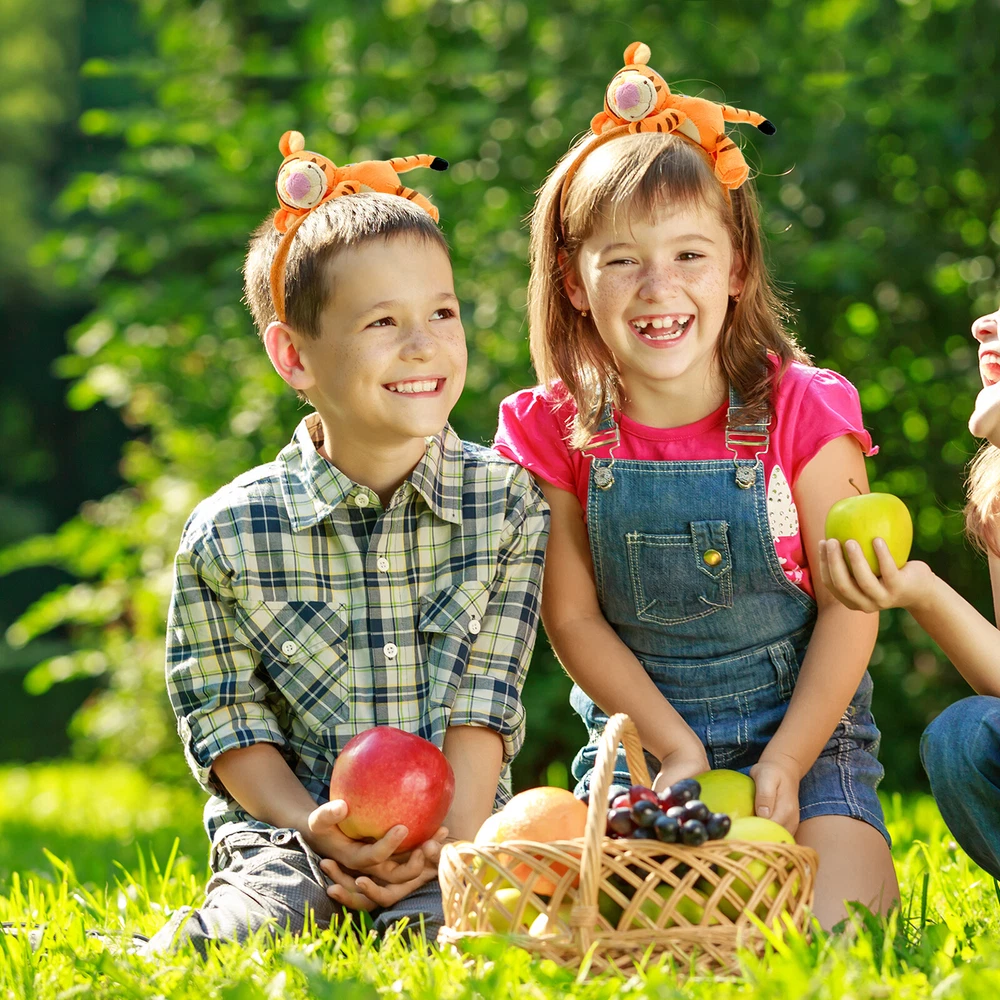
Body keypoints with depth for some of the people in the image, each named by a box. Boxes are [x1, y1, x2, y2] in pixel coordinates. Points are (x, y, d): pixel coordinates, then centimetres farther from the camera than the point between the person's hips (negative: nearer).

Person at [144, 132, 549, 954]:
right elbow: (226, 723, 1)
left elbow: (485, 701, -3)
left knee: (446, 931, -30)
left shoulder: (507, 503, 0)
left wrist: (450, 836, -17)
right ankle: (186, 937, -4)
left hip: (451, 833, 1)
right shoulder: (228, 533, -3)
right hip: (288, 831, -1)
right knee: (246, 942, -31)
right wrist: (313, 824, -16)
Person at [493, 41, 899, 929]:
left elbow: (849, 605, -6)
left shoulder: (801, 410, -7)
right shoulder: (555, 432, -4)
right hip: (637, 735, 1)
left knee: (828, 930, -23)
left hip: (805, 728, -1)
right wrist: (676, 750, -13)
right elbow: (572, 618, -3)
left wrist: (783, 765, -15)